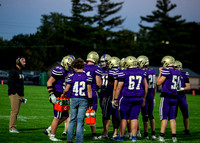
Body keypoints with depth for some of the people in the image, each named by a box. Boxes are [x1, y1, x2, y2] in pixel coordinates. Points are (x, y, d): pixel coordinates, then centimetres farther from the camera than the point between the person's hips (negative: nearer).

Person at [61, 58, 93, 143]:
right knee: (80, 121, 2)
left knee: (72, 120, 12)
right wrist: (90, 102, 2)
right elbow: (89, 90, -3)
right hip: (84, 100, 0)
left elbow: (66, 89, 0)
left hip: (74, 99, 1)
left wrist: (63, 94, 22)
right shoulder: (87, 77, -3)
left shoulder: (71, 77, -3)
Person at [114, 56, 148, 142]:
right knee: (134, 118, 7)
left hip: (126, 98, -3)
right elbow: (146, 86, 13)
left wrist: (115, 99, 5)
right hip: (138, 98, 3)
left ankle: (121, 136, 8)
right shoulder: (142, 73, 6)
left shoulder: (124, 73, -7)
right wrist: (144, 98, 23)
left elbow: (119, 87, -4)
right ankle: (134, 137, 5)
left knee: (124, 118, 5)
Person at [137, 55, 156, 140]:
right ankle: (153, 133, 11)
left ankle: (146, 134, 5)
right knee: (151, 115, 13)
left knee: (145, 115, 0)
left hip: (145, 95, -7)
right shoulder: (153, 72, 8)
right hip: (151, 95, 7)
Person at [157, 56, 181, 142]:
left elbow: (159, 83, -7)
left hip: (166, 96, -6)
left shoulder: (166, 71, -11)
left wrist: (160, 73, 6)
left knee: (164, 117, -3)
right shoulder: (178, 73, 10)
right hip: (174, 97, 6)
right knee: (172, 117, 8)